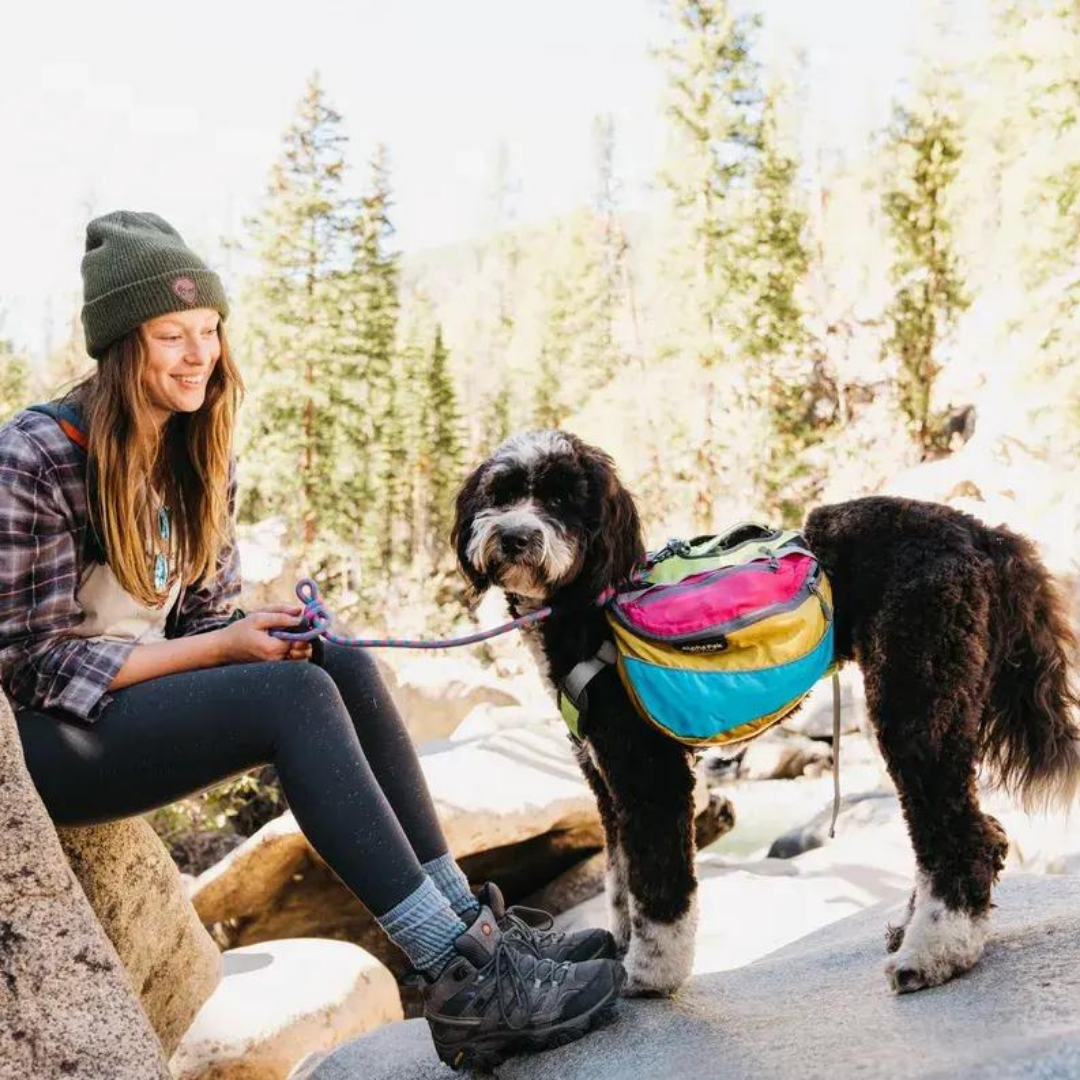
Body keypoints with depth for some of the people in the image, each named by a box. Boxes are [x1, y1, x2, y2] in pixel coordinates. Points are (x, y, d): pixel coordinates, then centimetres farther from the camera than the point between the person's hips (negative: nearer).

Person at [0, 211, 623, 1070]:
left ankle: (471, 928, -17)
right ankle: (463, 980, -30)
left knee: (344, 669, -17)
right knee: (296, 696, -29)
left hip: (144, 697, 7)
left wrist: (261, 635, -15)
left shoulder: (201, 458, 5)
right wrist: (224, 648, -22)